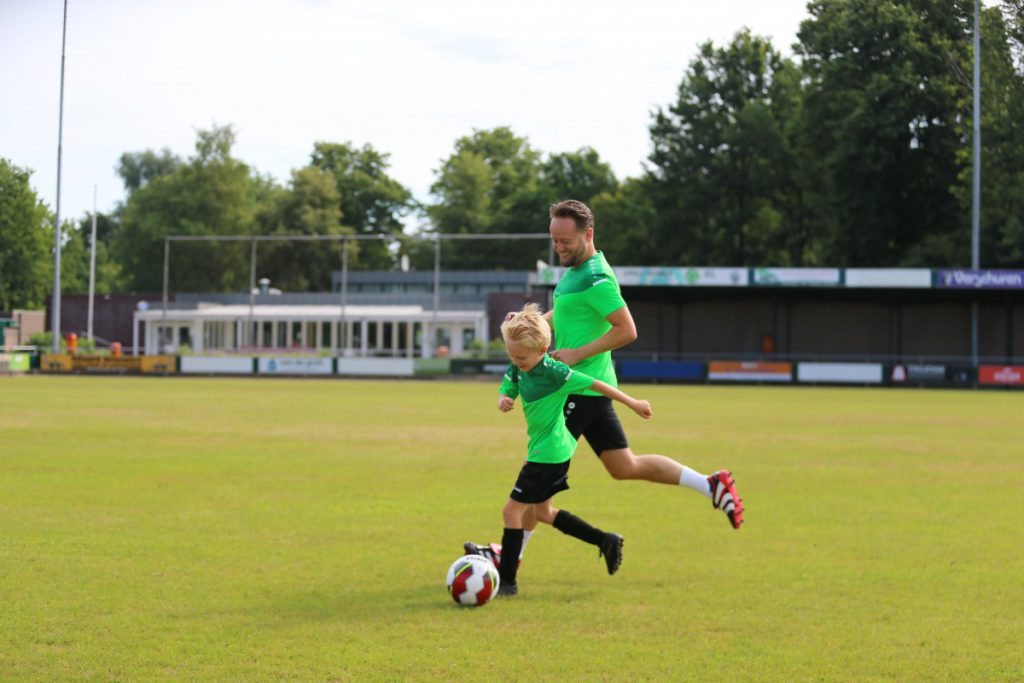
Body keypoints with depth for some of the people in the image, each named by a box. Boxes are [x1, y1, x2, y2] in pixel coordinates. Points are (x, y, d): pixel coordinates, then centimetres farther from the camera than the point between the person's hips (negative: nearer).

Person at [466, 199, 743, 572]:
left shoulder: (596, 278, -18)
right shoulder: (575, 270, 13)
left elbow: (626, 330, -22)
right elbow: (564, 316, 26)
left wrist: (577, 354, -21)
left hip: (582, 388, -10)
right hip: (587, 385, 10)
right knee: (625, 466, 14)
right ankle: (712, 485, 18)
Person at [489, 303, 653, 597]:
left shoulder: (553, 372, -23)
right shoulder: (516, 368, -1)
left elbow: (595, 384, -16)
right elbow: (506, 390, 7)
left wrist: (633, 403, -7)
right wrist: (503, 400, -20)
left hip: (549, 454, -9)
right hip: (543, 450, 9)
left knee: (512, 510, -7)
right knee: (542, 512, 21)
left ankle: (506, 581, 0)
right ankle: (606, 541, 28)